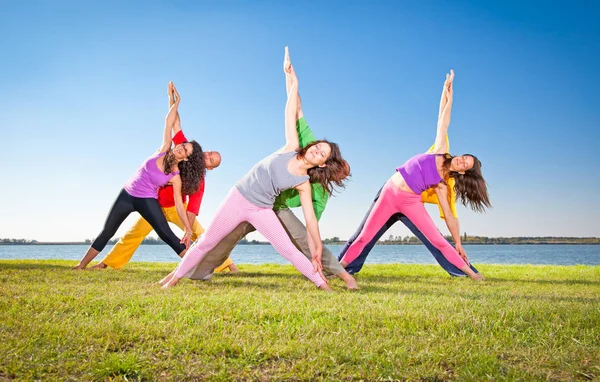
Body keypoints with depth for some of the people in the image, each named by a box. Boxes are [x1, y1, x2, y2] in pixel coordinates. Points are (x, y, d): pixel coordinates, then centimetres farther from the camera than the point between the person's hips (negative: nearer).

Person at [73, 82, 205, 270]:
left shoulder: (176, 177, -12)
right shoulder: (165, 149, -6)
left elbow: (179, 205, -11)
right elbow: (169, 122, -6)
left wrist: (188, 229, -18)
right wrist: (176, 101, -7)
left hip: (148, 201, -3)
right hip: (127, 195, 4)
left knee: (168, 235, -15)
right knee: (107, 232, 10)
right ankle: (81, 265, 20)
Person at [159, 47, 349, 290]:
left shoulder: (303, 183, -8)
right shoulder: (291, 148, -8)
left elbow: (310, 218, -5)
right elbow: (291, 114, -9)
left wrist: (317, 249, -5)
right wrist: (294, 83, -9)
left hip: (262, 210, 0)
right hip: (238, 198, 0)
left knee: (288, 250, -8)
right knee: (207, 242, 7)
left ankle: (321, 283, 1)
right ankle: (175, 276, 23)